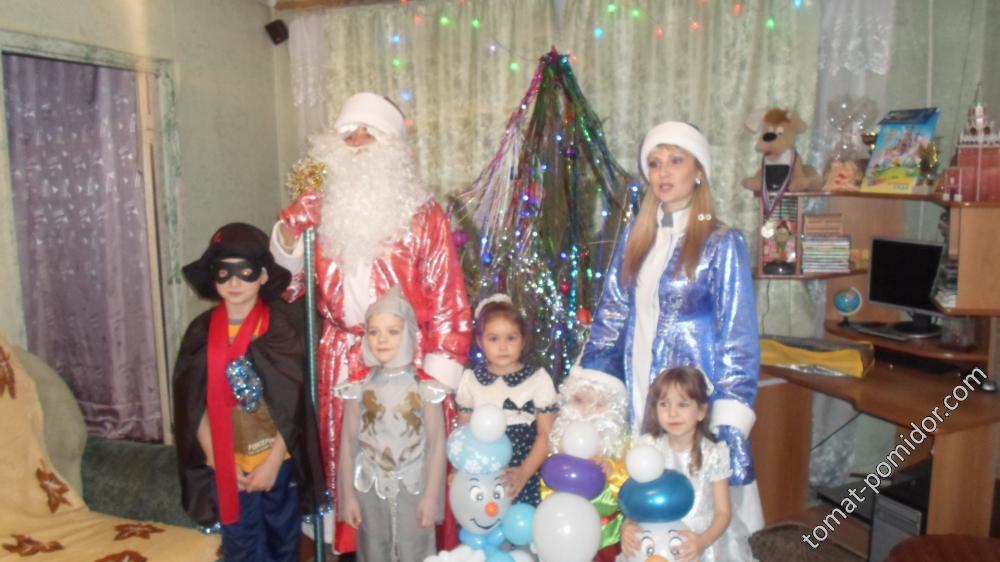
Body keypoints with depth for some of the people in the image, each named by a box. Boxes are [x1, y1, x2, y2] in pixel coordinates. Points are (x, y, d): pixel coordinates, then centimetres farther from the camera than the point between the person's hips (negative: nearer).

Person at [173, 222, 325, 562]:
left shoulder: (279, 332, -10)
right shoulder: (201, 333, -5)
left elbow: (292, 406, -10)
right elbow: (195, 407, -4)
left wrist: (273, 463, -13)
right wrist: (221, 463, -9)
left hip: (278, 459, -1)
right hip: (226, 464, 1)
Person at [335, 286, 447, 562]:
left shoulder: (425, 386, -9)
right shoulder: (358, 386, -5)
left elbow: (436, 444, -6)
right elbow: (348, 443, 0)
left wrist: (431, 496, -6)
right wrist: (348, 495, 1)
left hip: (413, 488, -1)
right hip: (370, 489, 2)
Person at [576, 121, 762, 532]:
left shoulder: (722, 244, -7)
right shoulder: (636, 234, 7)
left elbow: (739, 339, -10)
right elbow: (610, 315, 10)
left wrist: (729, 426, -16)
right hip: (638, 392, 4)